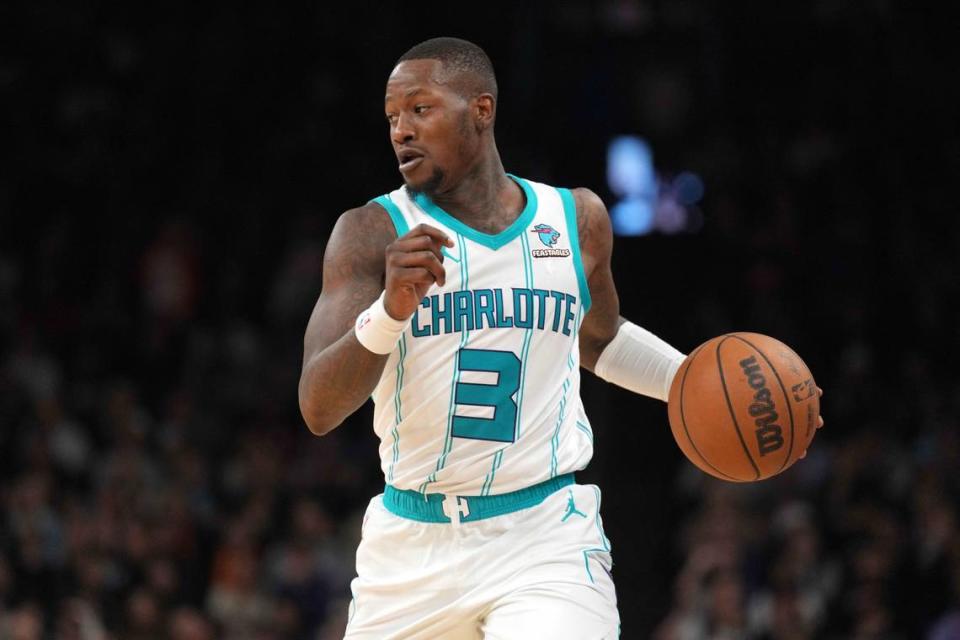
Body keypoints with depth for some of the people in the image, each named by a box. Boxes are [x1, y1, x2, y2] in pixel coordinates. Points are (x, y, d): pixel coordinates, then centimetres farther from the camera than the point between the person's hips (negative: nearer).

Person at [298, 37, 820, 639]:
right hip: (410, 544, 0)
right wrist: (391, 310, -33)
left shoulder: (577, 218, 4)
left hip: (545, 543, 0)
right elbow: (318, 409, -17)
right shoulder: (372, 233, -5)